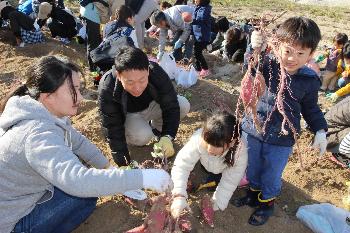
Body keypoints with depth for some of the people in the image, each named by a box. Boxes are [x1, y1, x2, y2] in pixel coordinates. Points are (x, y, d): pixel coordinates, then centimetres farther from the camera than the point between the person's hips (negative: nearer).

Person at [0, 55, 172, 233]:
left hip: (18, 193, 8)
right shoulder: (38, 135, -35)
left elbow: (77, 141, 4)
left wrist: (108, 167, 0)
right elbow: (79, 181, -46)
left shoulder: (46, 113, -6)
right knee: (87, 193, -11)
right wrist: (142, 178, -43)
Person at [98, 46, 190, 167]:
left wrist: (168, 136, -39)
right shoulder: (107, 88, -35)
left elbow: (171, 107, -25)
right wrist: (122, 158, -26)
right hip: (127, 115, -2)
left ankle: (156, 127, 6)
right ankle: (129, 135, 3)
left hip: (150, 106, 3)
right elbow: (112, 126, -26)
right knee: (142, 136, -34)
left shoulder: (157, 74, -31)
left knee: (184, 105, -22)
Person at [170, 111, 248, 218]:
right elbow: (182, 165, -41)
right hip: (208, 164, 0)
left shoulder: (240, 151, -42)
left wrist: (215, 205, -32)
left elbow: (229, 182, -30)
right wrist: (179, 196, -51)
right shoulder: (199, 139, -44)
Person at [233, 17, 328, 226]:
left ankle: (267, 201, 43)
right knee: (252, 169, 22)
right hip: (253, 130, 1)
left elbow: (311, 109, 6)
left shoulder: (310, 80, -7)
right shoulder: (267, 63, -11)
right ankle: (254, 193, 49)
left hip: (281, 140, -1)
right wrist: (255, 50, -44)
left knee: (271, 176, 15)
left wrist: (320, 131, -4)